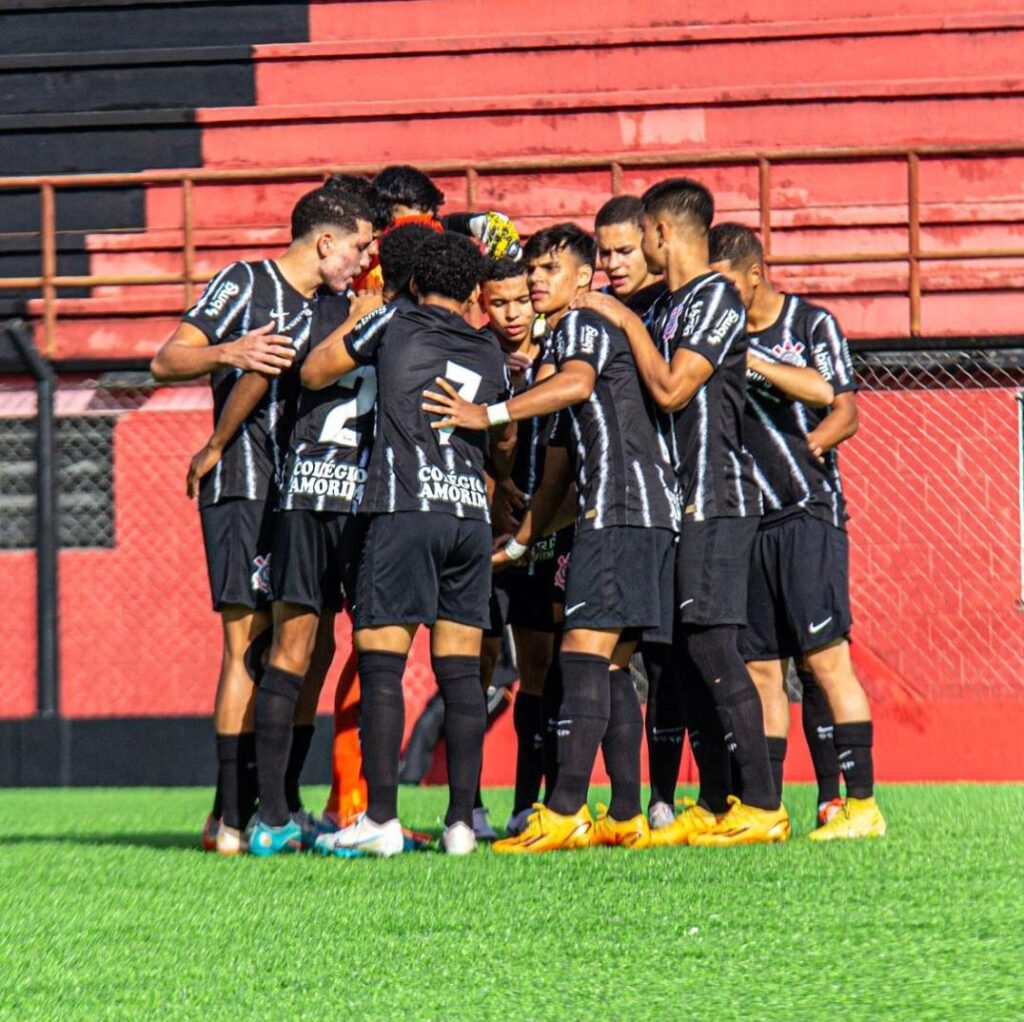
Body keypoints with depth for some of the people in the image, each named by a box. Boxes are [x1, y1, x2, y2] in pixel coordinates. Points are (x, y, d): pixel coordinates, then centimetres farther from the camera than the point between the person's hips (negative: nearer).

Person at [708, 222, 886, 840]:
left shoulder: (811, 324, 0)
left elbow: (843, 409, -8)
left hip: (809, 514, -5)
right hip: (746, 521, 5)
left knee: (824, 657, -11)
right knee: (759, 666, 4)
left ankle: (862, 804, -11)